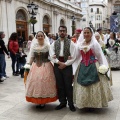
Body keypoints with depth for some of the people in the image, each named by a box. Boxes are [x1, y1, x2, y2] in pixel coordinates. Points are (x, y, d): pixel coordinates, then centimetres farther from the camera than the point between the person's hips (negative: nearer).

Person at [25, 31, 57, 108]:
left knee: (44, 83, -2)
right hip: (35, 66, 3)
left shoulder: (47, 45, -3)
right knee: (35, 82, 2)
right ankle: (37, 101, 17)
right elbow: (31, 56, 7)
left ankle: (43, 101, 12)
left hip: (46, 66, -3)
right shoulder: (34, 45, 5)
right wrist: (28, 65, 1)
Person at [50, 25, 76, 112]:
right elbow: (52, 56, -1)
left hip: (67, 66, -3)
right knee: (60, 85, 10)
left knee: (68, 86, 2)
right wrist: (59, 62, -14)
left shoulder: (71, 43, -1)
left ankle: (71, 103, 15)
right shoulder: (54, 43, 7)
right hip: (57, 66, 3)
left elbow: (73, 57, -7)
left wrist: (65, 64, -12)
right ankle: (62, 102, 22)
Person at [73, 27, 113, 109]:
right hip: (83, 67, 4)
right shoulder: (80, 44, 8)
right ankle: (85, 104, 18)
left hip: (93, 67, -4)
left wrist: (102, 67, -4)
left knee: (94, 86, 0)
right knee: (82, 86, 6)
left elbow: (100, 56, -2)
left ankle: (94, 104, 11)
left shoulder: (95, 43, -4)